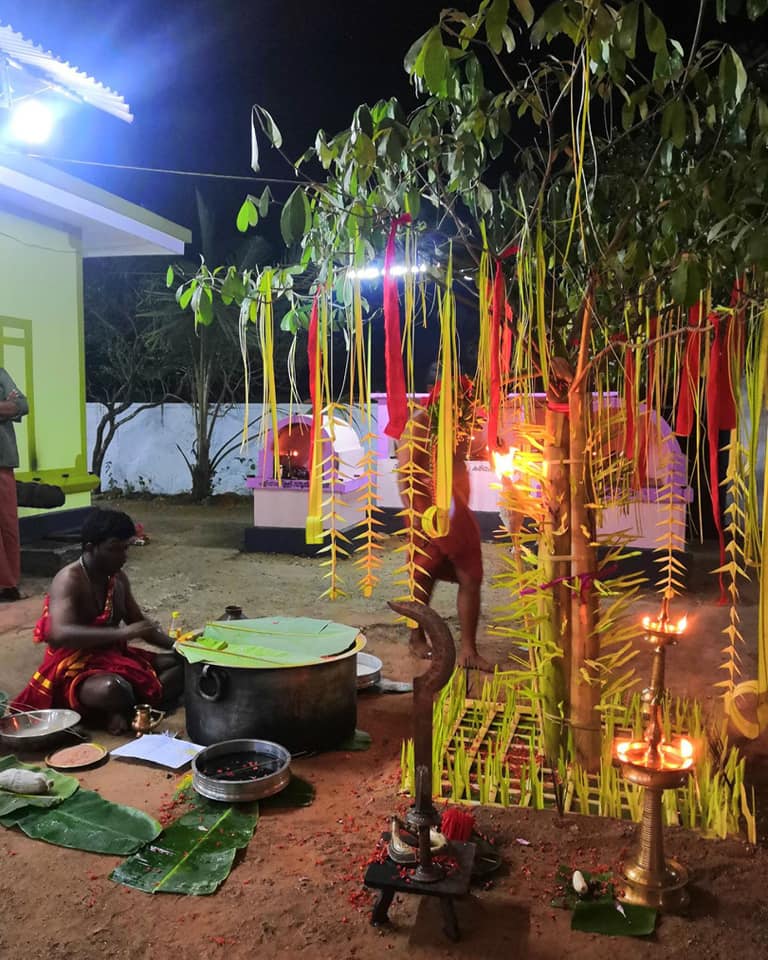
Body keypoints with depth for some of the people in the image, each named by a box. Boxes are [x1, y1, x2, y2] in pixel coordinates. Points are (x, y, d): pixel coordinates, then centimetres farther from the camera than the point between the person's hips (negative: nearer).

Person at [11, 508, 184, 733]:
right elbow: (59, 635, -35)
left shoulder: (118, 578, 4)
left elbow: (138, 622, 17)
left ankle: (125, 708, -16)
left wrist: (174, 644, 1)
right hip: (74, 670, -8)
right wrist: (122, 633, -40)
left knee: (182, 663, -1)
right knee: (112, 690, -40)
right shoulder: (70, 580, -19)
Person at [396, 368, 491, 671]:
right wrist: (416, 518, -24)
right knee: (424, 579, 10)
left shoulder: (461, 426, 9)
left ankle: (468, 650, 7)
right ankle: (417, 638, 31)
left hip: (458, 512, 6)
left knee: (471, 579, 0)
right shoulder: (419, 426, -11)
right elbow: (404, 477, -17)